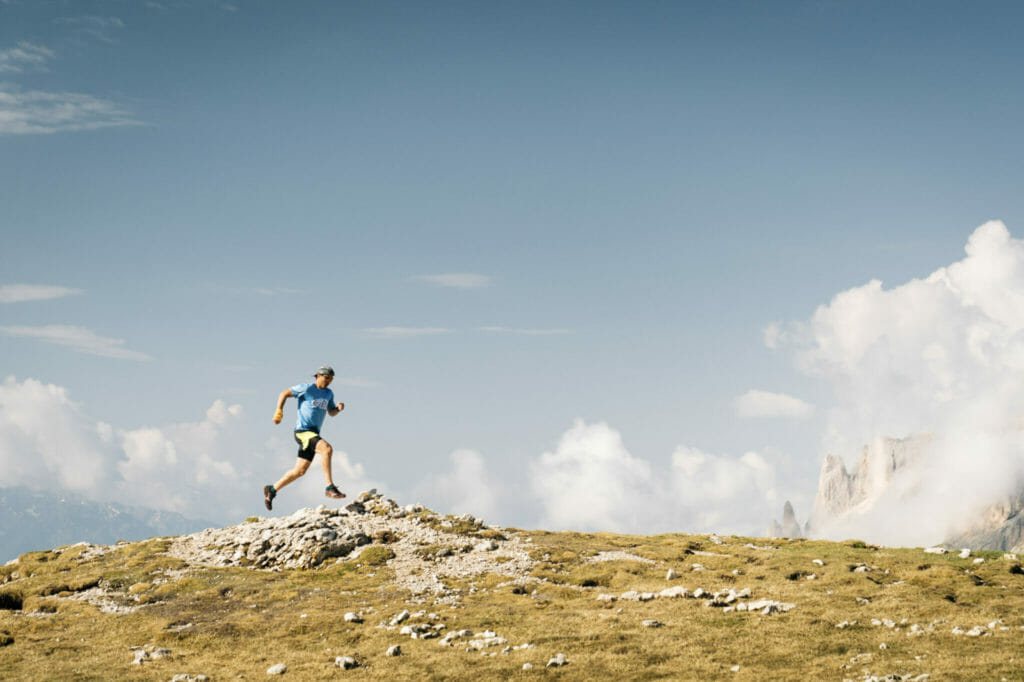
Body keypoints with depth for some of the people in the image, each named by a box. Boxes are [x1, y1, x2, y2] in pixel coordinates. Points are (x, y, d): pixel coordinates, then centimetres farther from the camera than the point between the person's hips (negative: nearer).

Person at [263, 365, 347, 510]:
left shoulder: (329, 394, 14)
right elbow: (284, 393, 1)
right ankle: (330, 487, -32)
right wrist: (279, 410, -11)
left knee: (299, 471, 10)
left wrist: (339, 408, 2)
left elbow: (331, 412, 24)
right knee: (327, 448, -31)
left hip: (314, 434, 8)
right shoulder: (306, 388, -6)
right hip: (303, 431, -8)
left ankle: (272, 490, 25)